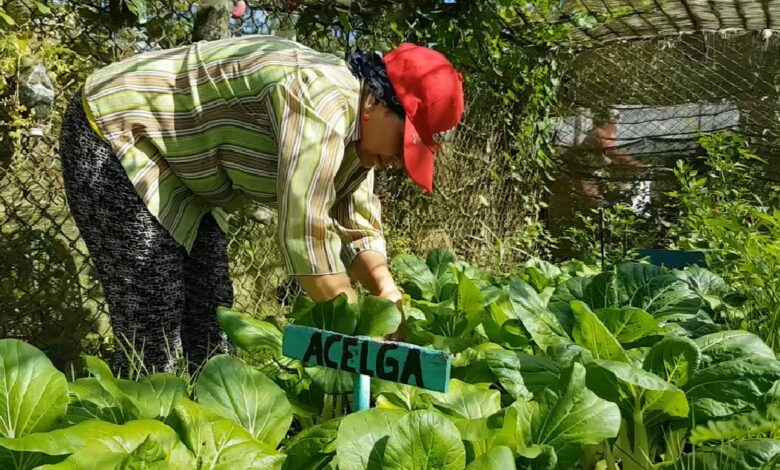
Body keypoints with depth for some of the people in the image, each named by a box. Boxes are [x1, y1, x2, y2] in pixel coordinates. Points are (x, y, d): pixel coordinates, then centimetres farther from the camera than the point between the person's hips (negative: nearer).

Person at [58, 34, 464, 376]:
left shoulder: (355, 130, 0)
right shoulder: (323, 99, -30)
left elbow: (357, 225, 5)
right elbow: (305, 229, -34)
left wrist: (390, 299, -9)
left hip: (179, 168, 9)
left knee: (210, 311, 7)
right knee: (152, 326, -10)